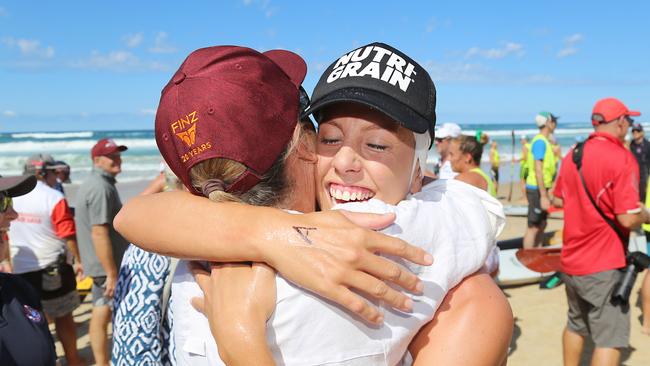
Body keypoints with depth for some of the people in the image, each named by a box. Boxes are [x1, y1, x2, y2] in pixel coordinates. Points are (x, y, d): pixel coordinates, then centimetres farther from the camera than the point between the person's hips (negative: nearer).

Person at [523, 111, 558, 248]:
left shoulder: (544, 141, 15)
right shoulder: (540, 141, -16)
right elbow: (538, 170, -22)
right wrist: (543, 196, -24)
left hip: (541, 189, 10)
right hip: (537, 189, -10)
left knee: (541, 225, 16)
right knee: (533, 227, -7)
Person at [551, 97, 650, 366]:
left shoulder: (572, 155, 5)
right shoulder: (622, 158, -16)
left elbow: (558, 200, 15)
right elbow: (628, 219, -21)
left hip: (571, 261, 7)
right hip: (603, 266, -7)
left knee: (576, 325, 22)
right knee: (610, 339, 2)